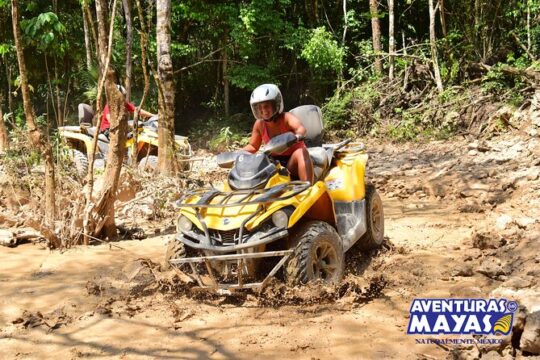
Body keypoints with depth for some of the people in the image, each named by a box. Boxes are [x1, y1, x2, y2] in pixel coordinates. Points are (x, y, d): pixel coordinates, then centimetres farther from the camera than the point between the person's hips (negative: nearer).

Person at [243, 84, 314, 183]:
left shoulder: (286, 118, -15)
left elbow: (301, 128, -38)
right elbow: (253, 146, 12)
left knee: (301, 152, -36)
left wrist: (298, 135, -63)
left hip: (291, 162, -5)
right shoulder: (259, 124, 0)